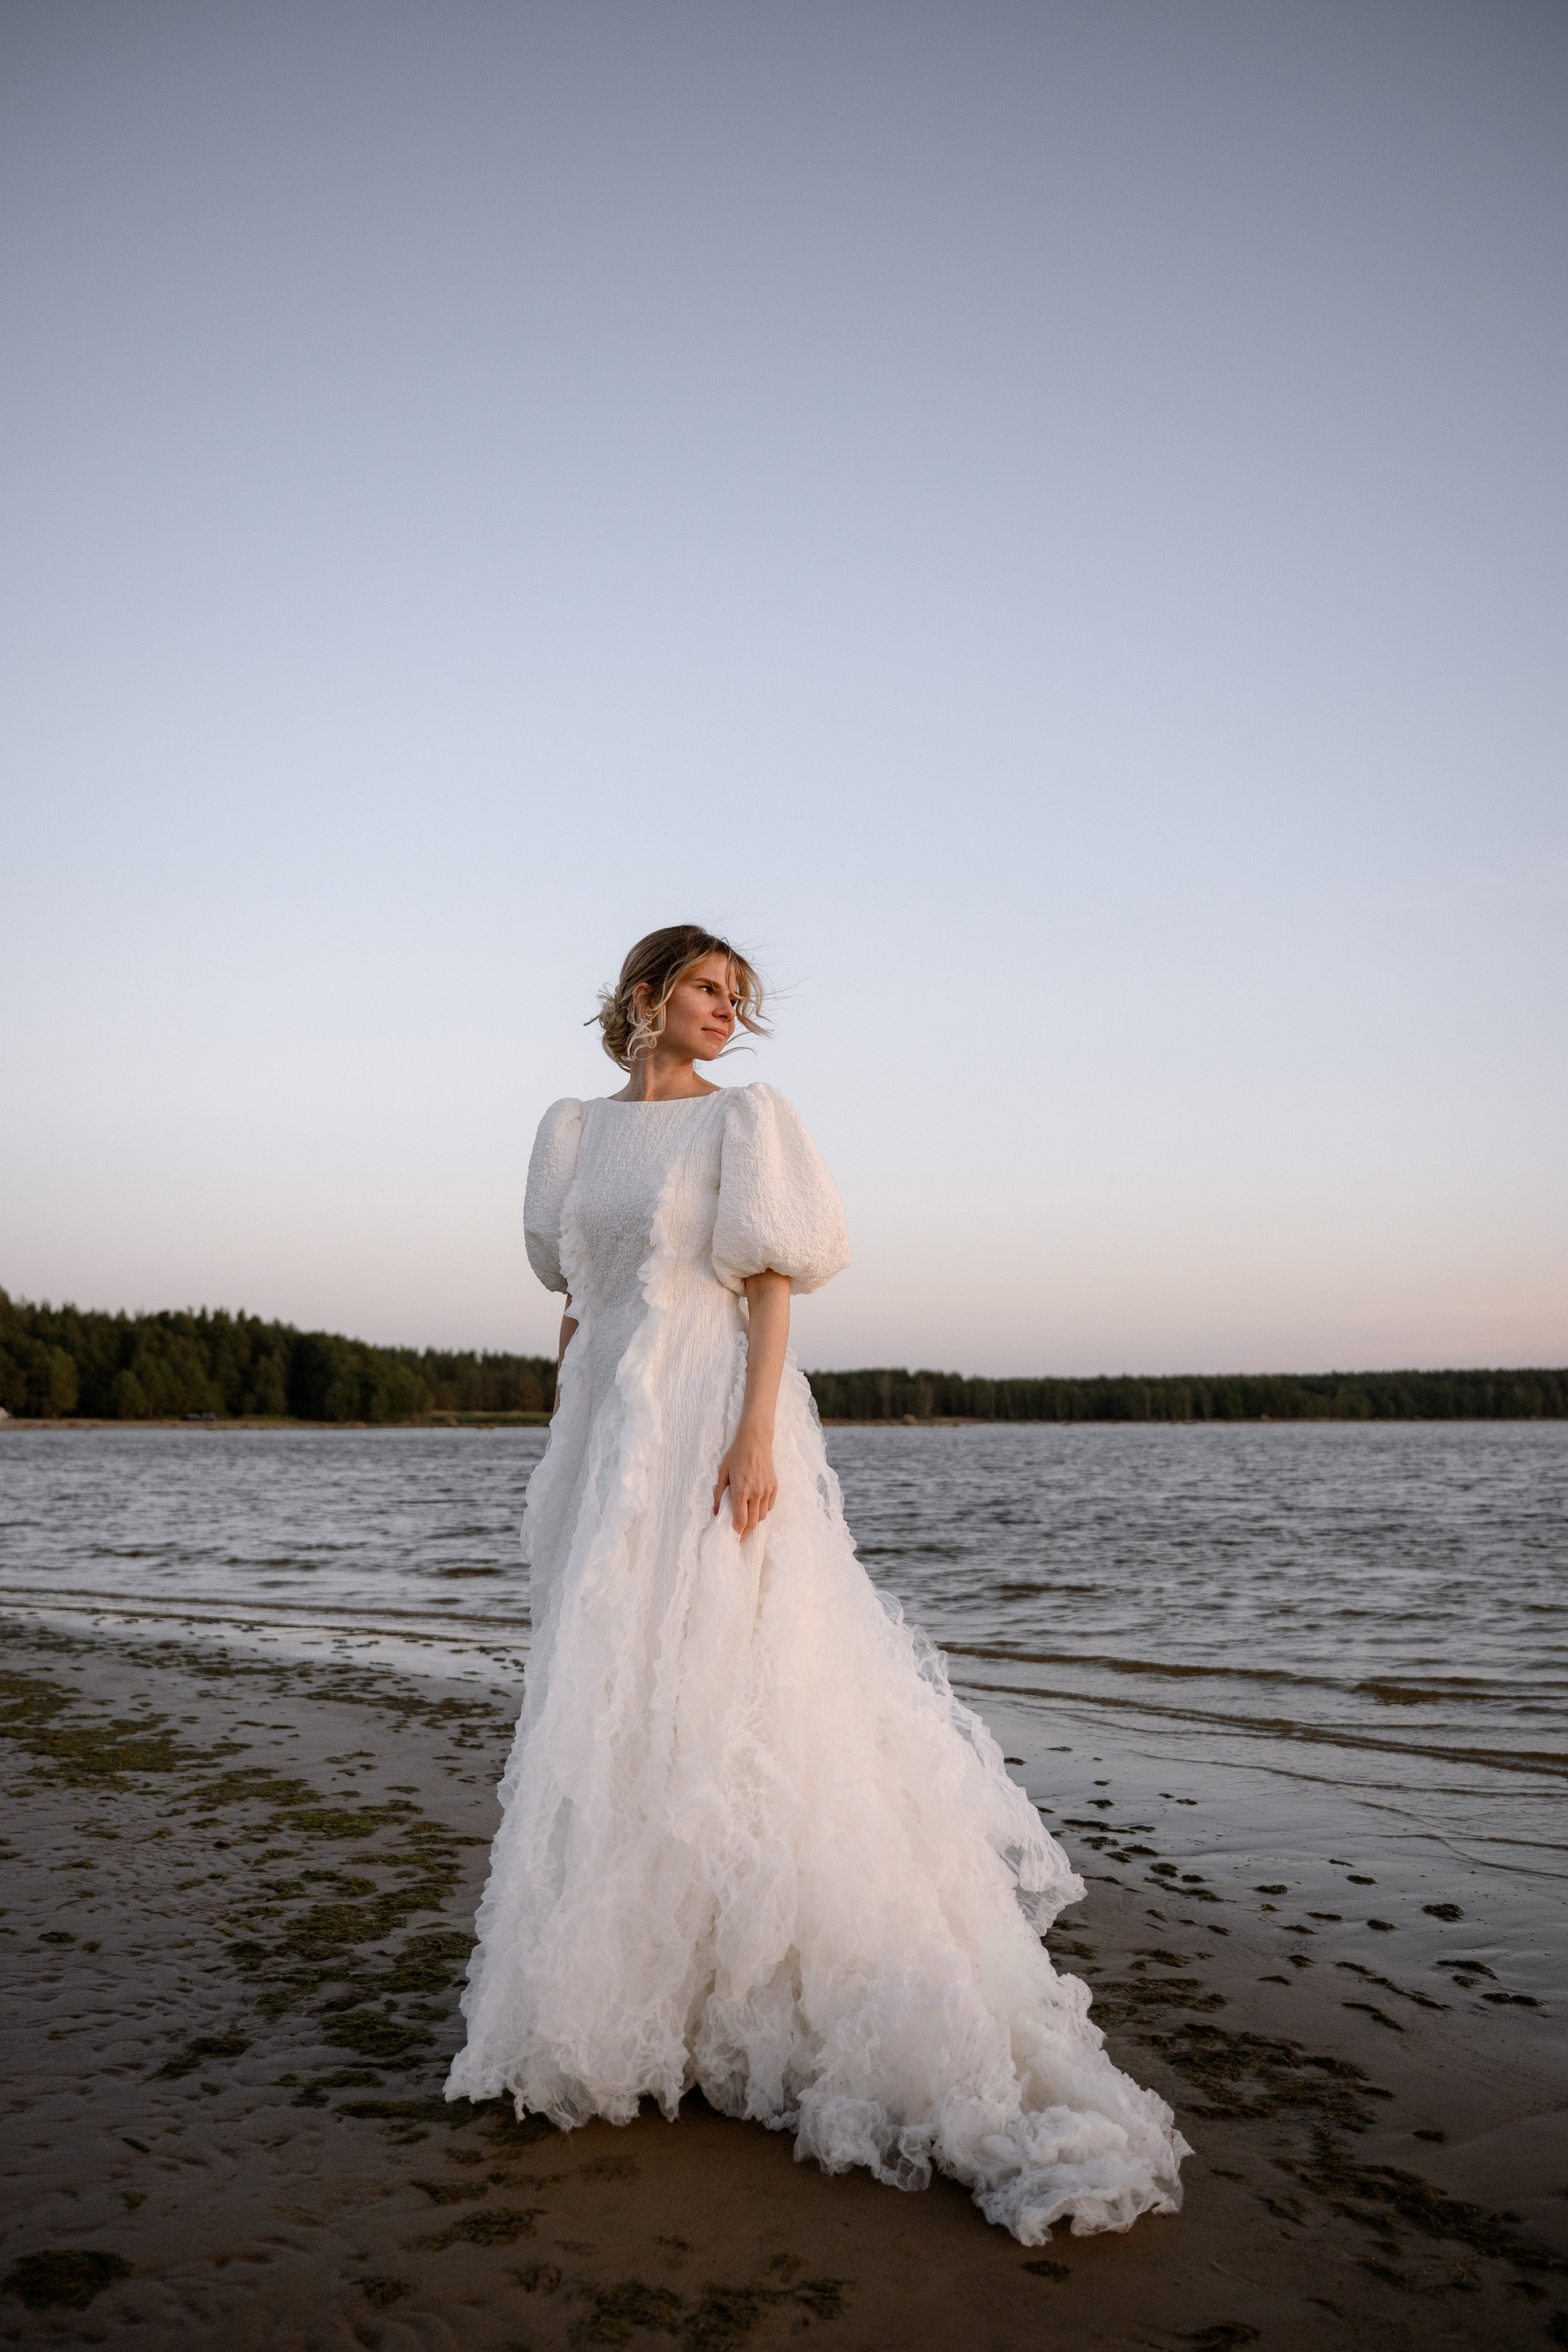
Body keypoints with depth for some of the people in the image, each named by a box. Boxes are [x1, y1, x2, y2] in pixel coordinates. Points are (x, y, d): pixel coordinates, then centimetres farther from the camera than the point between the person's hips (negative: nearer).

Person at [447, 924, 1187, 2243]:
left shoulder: (744, 1118, 0)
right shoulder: (573, 1133, 15)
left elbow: (773, 1282, -6)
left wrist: (757, 1432, -19)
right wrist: (572, 1468, 17)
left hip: (714, 1421, -6)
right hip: (610, 1429, 6)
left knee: (727, 1699, -9)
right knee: (615, 1704, 10)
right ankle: (635, 1987, 23)